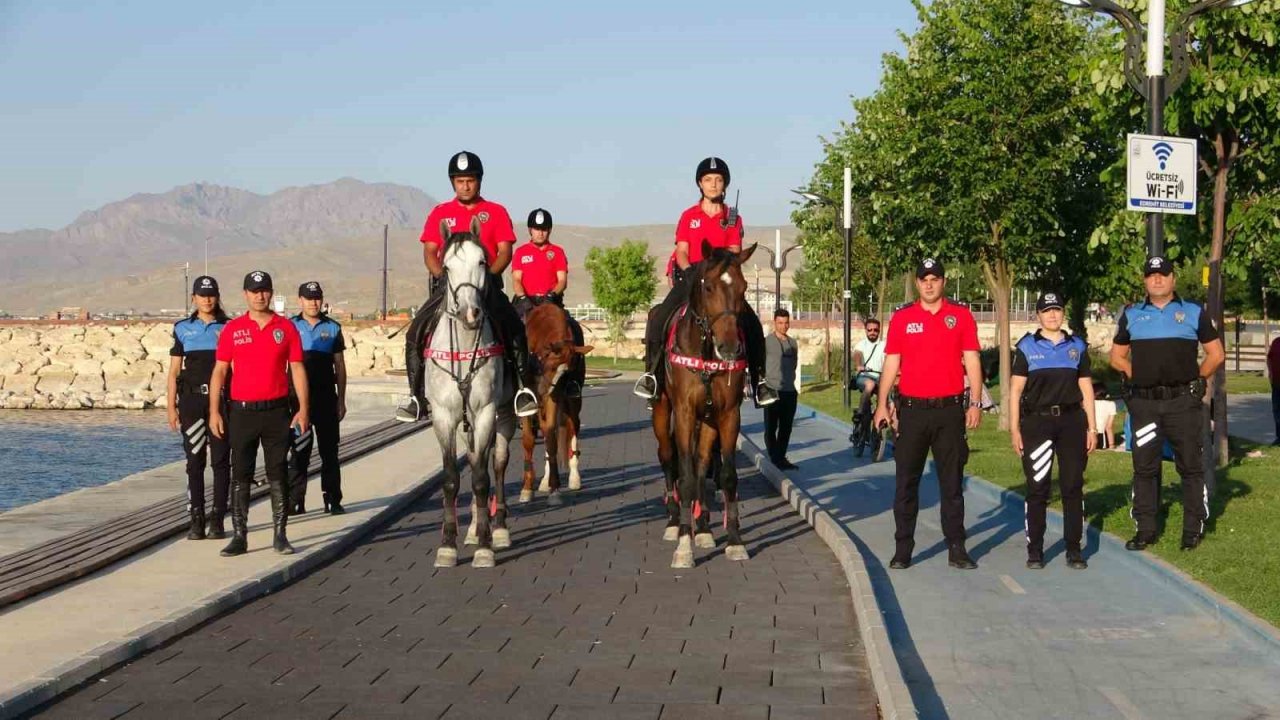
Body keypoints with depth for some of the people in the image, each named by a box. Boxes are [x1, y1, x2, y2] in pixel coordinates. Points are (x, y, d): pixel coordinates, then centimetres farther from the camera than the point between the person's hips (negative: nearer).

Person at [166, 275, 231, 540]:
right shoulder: (183, 329, 9)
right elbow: (174, 372, 9)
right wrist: (171, 407, 3)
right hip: (191, 400, 1)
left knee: (220, 461, 0)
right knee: (194, 461, 0)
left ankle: (217, 520, 5)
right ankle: (196, 521, 3)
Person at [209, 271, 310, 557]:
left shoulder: (286, 328, 4)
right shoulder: (232, 329, 3)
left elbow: (297, 369, 5)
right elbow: (220, 371, 4)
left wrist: (304, 409, -2)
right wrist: (214, 411, -2)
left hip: (277, 411, 0)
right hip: (242, 411, 0)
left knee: (278, 474, 3)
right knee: (240, 476, 2)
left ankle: (280, 535, 9)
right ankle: (239, 536, 7)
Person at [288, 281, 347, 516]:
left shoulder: (332, 328, 7)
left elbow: (340, 366, 9)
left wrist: (341, 400, 5)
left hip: (326, 397, 1)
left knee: (329, 450, 4)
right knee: (299, 451, 3)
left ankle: (333, 500, 8)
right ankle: (296, 502, 6)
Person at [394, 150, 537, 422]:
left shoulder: (496, 212, 9)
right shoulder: (439, 213, 11)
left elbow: (504, 251, 1)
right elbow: (429, 252, 6)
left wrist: (487, 275, -16)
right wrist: (442, 276, -13)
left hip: (487, 284, -1)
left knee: (514, 328, -23)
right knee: (416, 332, -15)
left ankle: (522, 389, -14)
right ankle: (417, 396, -8)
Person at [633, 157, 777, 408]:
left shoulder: (732, 218, 7)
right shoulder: (689, 216, 7)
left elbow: (734, 254, -2)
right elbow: (681, 252, 1)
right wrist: (689, 271, -18)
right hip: (690, 276, 0)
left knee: (752, 323, -18)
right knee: (659, 316, -24)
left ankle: (758, 380, -9)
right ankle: (651, 373, -13)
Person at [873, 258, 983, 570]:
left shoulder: (961, 315, 4)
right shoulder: (902, 317, 4)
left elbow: (971, 360, 4)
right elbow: (891, 362, 5)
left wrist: (975, 403, -3)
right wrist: (882, 404, -2)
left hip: (950, 410, 0)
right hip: (912, 410, 0)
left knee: (952, 482, 6)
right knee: (906, 482, 3)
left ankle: (956, 548, 11)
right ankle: (903, 550, 9)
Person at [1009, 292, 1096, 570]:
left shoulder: (1077, 346, 12)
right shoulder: (1026, 347, 4)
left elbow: (1086, 389, 13)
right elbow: (1016, 390, 2)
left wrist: (1092, 427, 7)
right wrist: (1014, 429, -4)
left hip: (1072, 421, 2)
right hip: (1037, 422, -2)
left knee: (1073, 486, 2)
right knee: (1037, 488, -1)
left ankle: (1074, 549, 9)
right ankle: (1034, 550, 6)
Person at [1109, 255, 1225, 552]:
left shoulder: (1194, 313, 5)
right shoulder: (1131, 315, 10)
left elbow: (1216, 354, 7)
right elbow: (1117, 357, 16)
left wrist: (1194, 380, 2)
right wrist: (1141, 376, 4)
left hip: (1183, 402, -2)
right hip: (1144, 403, 2)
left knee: (1191, 467, 2)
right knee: (1144, 467, 6)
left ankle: (1193, 530, 9)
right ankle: (1145, 529, 13)